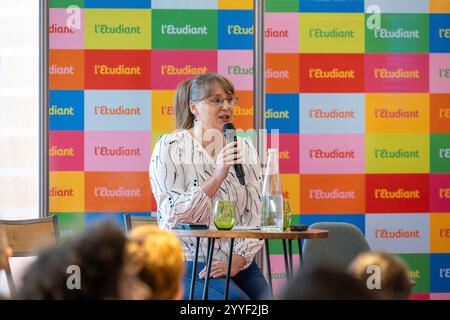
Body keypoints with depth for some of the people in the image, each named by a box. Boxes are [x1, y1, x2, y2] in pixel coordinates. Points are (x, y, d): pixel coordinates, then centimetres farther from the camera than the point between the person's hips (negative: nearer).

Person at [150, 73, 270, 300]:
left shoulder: (245, 149, 11)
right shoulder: (170, 147, -1)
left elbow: (256, 215, 5)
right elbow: (173, 216, -10)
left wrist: (237, 261, -10)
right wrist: (217, 176, -18)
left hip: (238, 264, 5)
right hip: (188, 263, -4)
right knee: (238, 299, -28)